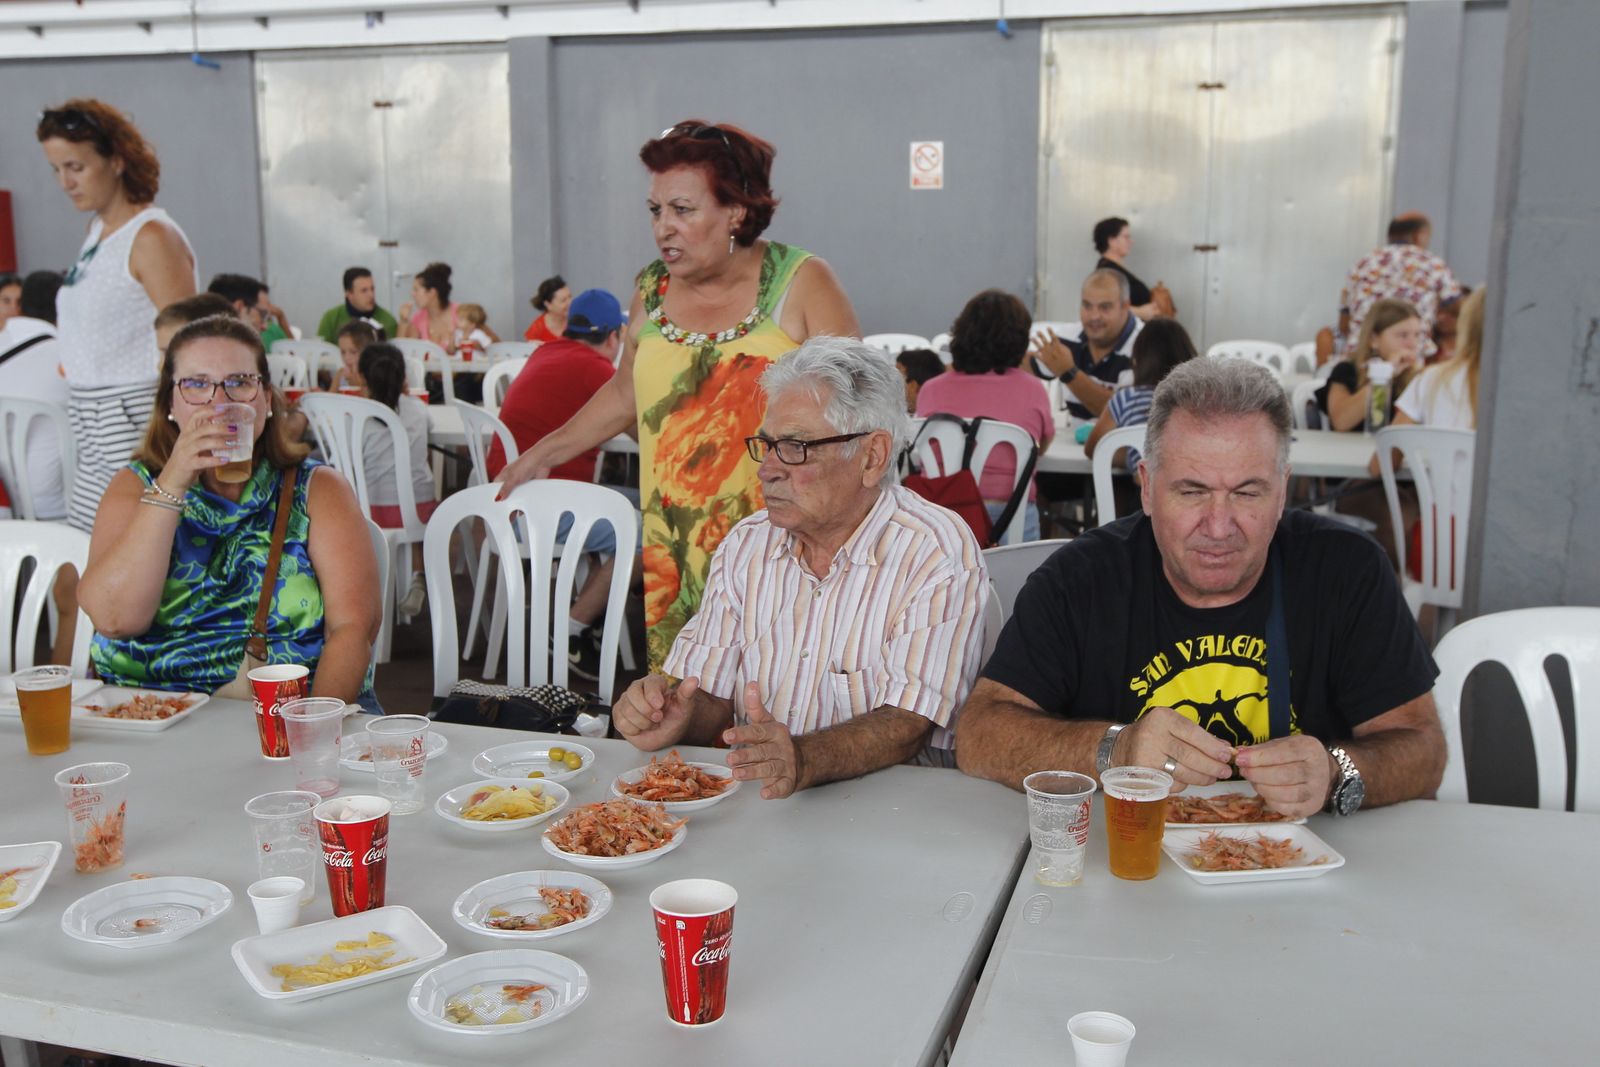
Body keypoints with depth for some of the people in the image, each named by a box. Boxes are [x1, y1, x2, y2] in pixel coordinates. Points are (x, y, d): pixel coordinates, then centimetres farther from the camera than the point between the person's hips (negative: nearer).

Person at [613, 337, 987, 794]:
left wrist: (803, 761, -36)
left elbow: (906, 725, -18)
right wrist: (677, 717, -15)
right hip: (747, 802, 4)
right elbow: (710, 697, 8)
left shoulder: (939, 552, -10)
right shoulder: (746, 545, 7)